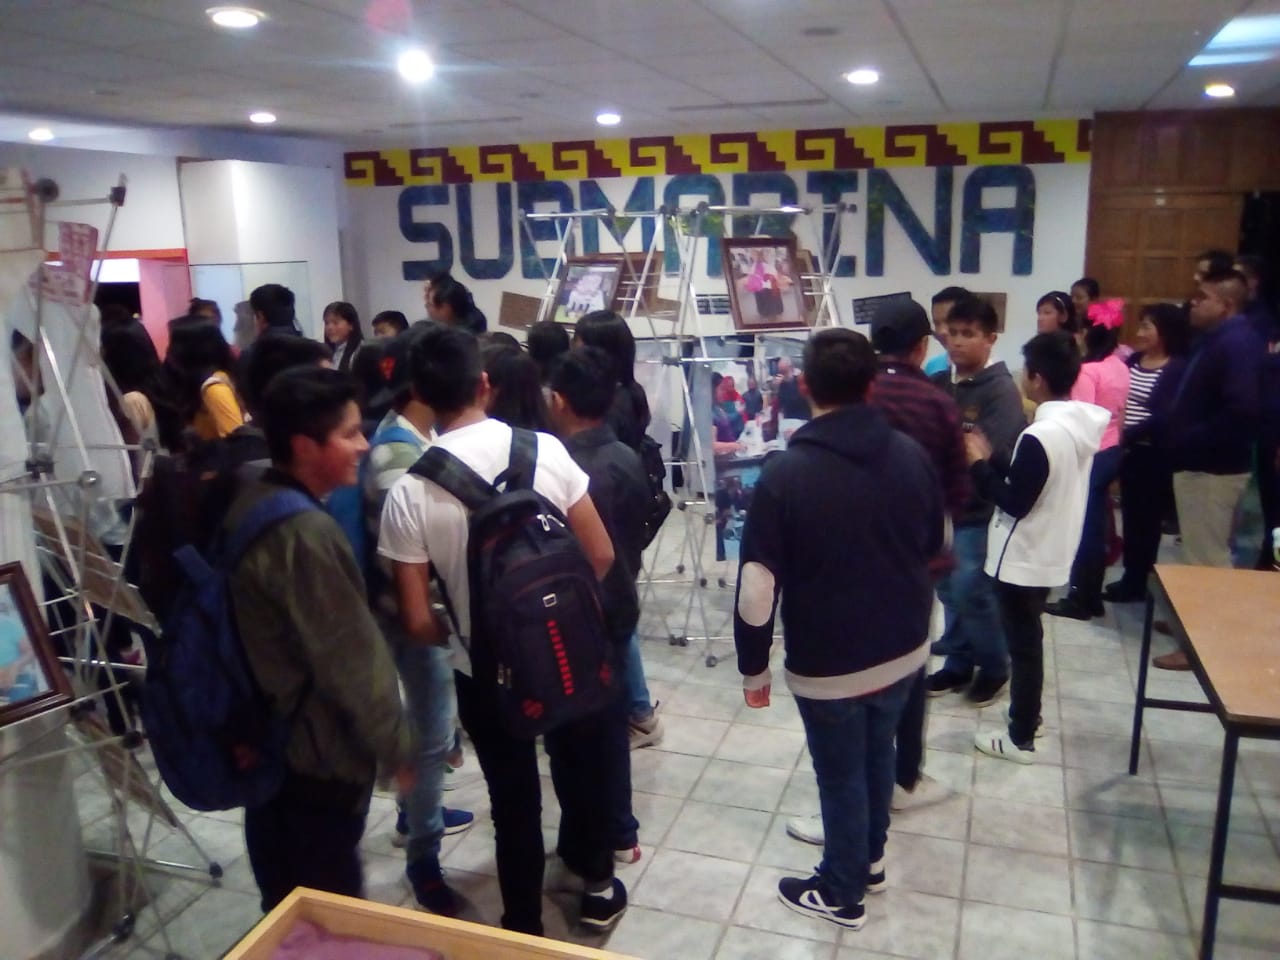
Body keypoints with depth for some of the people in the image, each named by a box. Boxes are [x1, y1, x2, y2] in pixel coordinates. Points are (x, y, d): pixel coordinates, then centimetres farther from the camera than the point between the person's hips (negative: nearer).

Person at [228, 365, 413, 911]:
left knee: (285, 905, 24)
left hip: (266, 737, 9)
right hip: (318, 754, -9)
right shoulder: (305, 534, -27)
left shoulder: (250, 503, 2)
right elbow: (351, 660, -23)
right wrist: (396, 748, -11)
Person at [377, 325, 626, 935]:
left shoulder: (409, 491, -17)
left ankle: (524, 925, 37)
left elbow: (417, 622, -15)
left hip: (483, 670, -1)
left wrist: (452, 633, 8)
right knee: (580, 768, 25)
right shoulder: (544, 449, -14)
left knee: (513, 798, 19)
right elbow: (601, 557, -8)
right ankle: (598, 884, 46)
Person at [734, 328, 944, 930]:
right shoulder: (912, 456, -6)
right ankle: (870, 858, 47)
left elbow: (757, 588, -19)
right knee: (878, 753, 26)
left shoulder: (785, 474, -21)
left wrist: (753, 668, -6)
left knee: (841, 776, 13)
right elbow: (935, 548, 11)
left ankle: (841, 893, 34)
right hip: (905, 650, 5)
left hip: (828, 664, -5)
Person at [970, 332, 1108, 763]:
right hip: (1051, 552, 9)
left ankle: (1021, 738, 17)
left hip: (1024, 558, -9)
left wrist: (980, 464, -11)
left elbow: (1014, 502, -22)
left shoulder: (1040, 436, -26)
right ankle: (1027, 714, 37)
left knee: (1023, 644, 4)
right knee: (1028, 640, 22)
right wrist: (995, 461, 4)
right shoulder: (1080, 426, 2)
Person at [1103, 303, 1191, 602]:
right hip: (1130, 450, 7)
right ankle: (1132, 578, 24)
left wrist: (1126, 434, -22)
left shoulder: (1178, 368, -11)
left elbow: (1164, 417, -19)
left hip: (1154, 455, -7)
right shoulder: (1133, 360, 11)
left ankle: (1138, 582, 15)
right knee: (1130, 514, 13)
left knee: (1146, 518, 4)